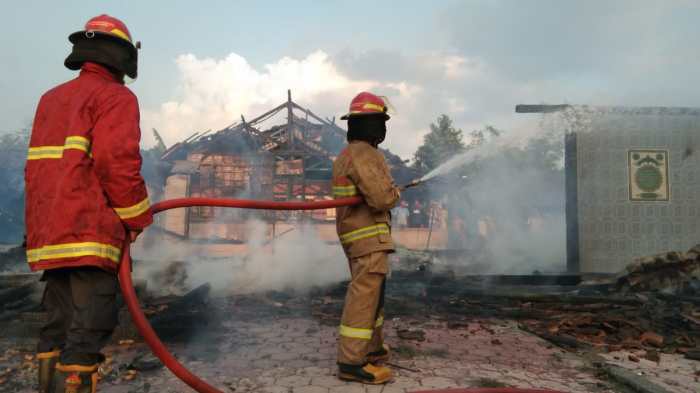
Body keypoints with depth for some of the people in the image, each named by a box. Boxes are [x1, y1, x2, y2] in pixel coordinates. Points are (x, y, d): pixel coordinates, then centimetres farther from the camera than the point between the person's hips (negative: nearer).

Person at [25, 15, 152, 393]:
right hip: (89, 235, -8)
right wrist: (138, 218, -5)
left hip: (47, 234, 9)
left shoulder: (51, 99, 22)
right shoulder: (116, 97, -4)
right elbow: (117, 163, -16)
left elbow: (37, 169, 19)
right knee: (86, 334, -7)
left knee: (58, 330, 14)